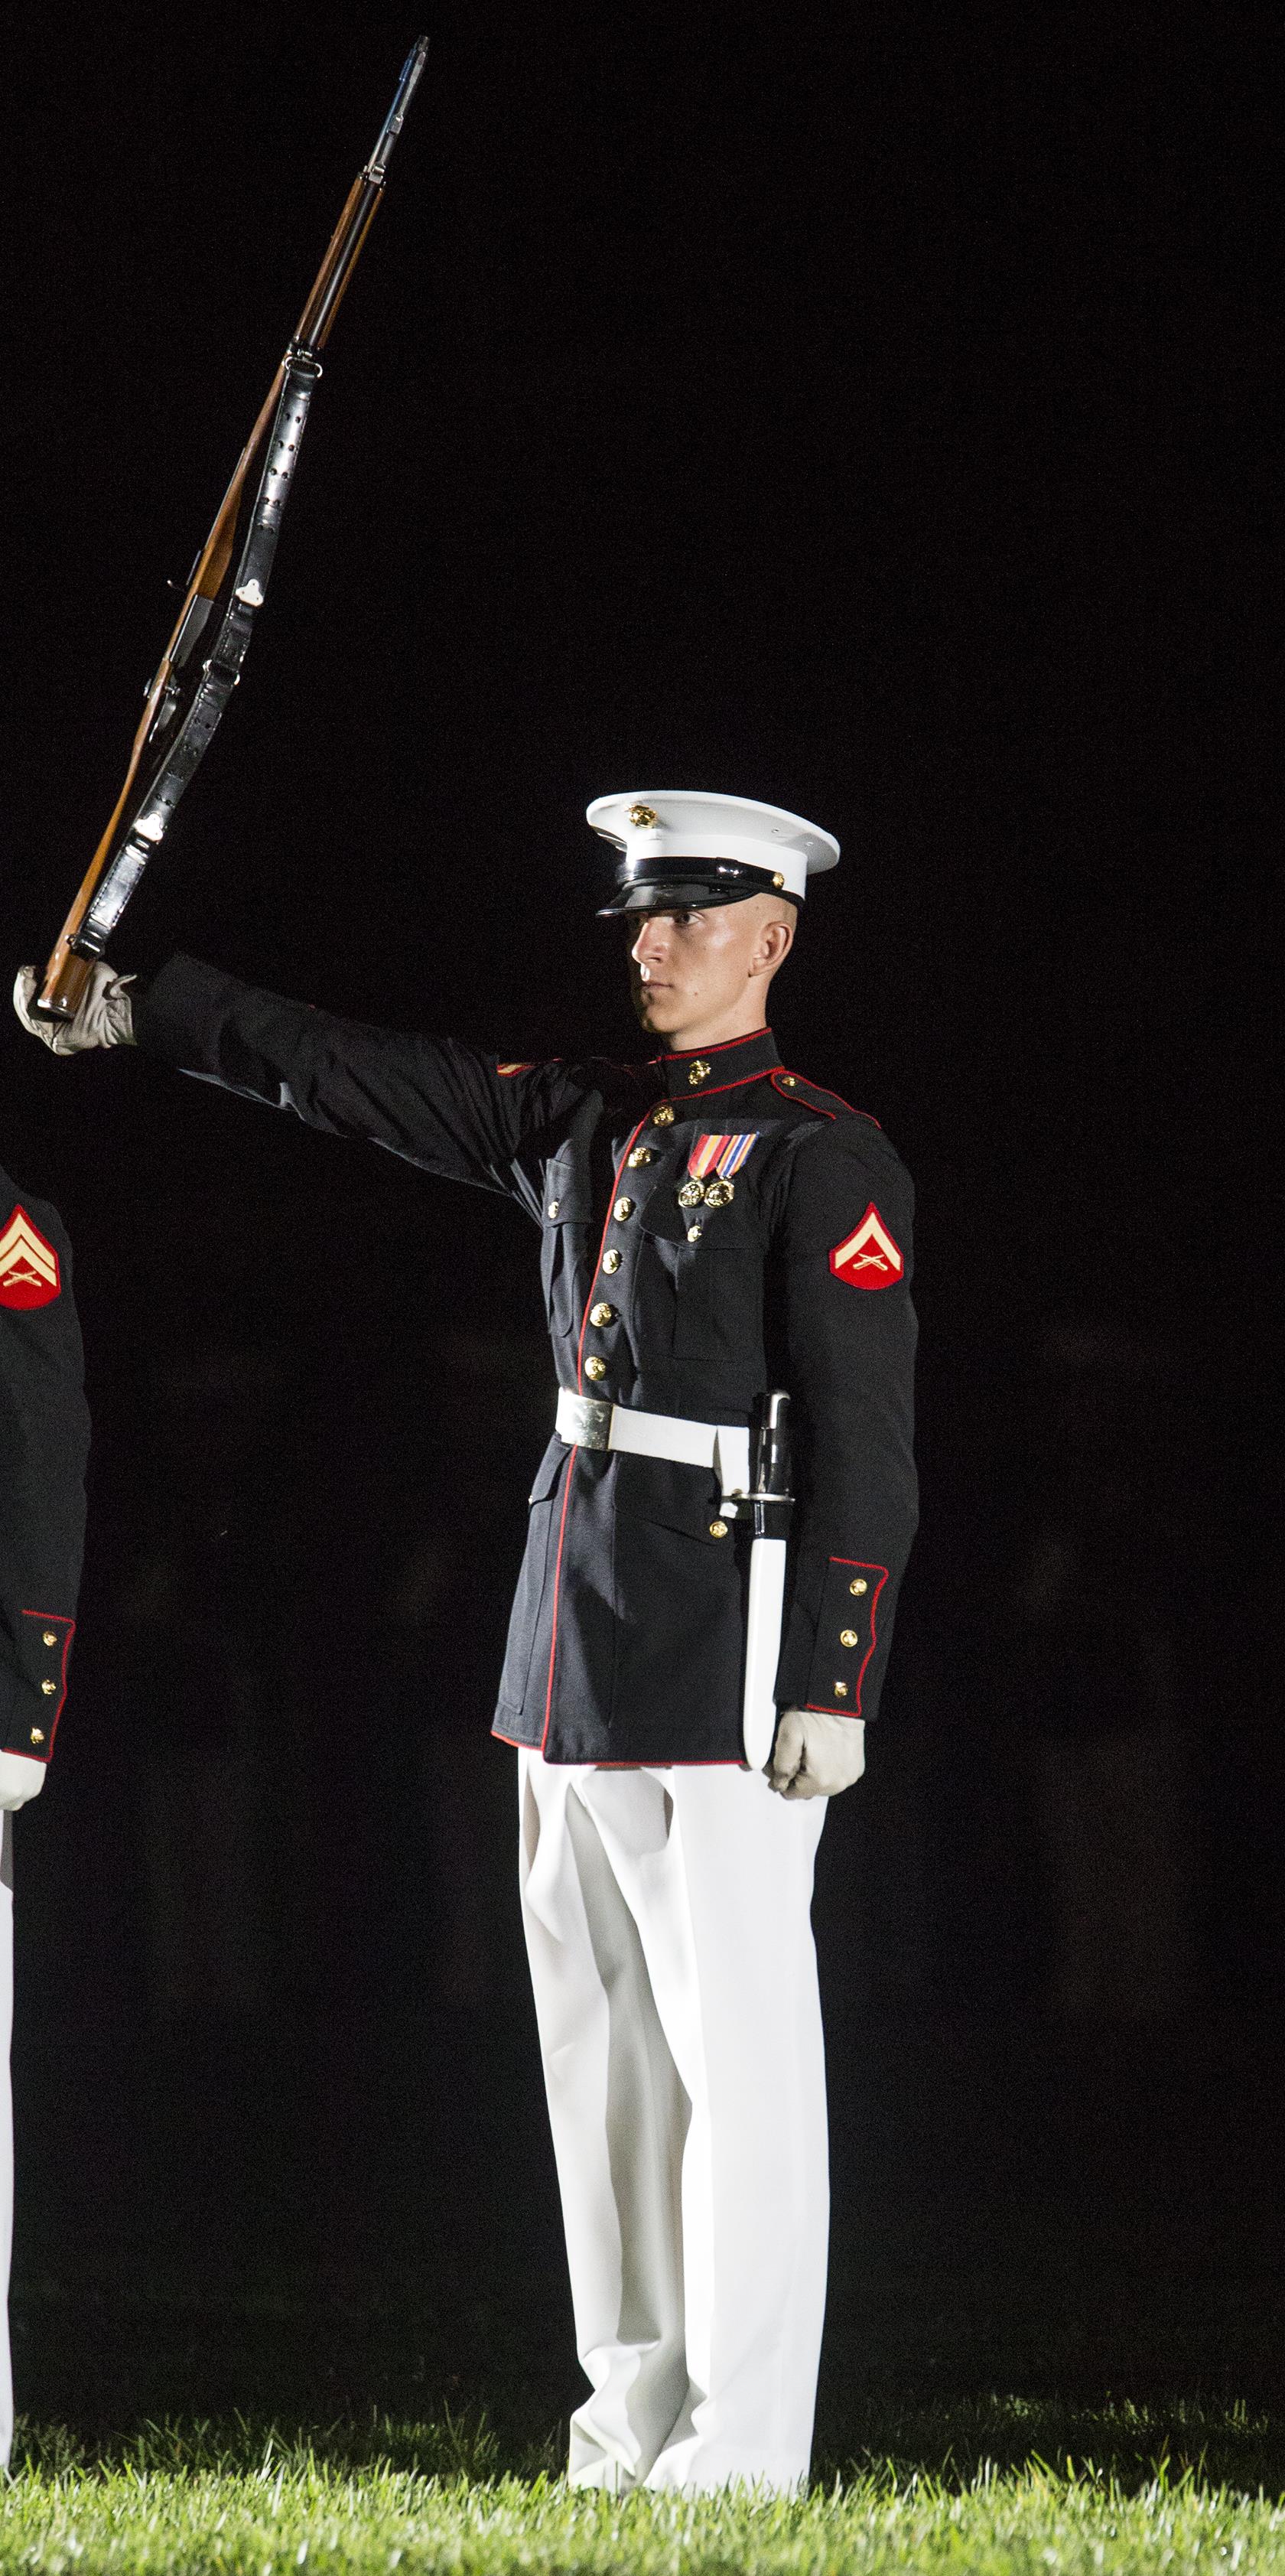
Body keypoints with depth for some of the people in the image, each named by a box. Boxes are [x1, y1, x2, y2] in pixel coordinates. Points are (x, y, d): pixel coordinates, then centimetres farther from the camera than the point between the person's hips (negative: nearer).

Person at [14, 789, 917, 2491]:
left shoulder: (825, 1163, -7)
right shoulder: (582, 1125, 14)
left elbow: (866, 1445, -12)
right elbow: (351, 1077, 17)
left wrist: (835, 1684, -17)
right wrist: (146, 1012, 12)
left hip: (721, 1684, -8)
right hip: (573, 1670, 8)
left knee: (736, 2048, -6)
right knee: (605, 2051, 11)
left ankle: (743, 2446, -5)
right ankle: (635, 2419, 17)